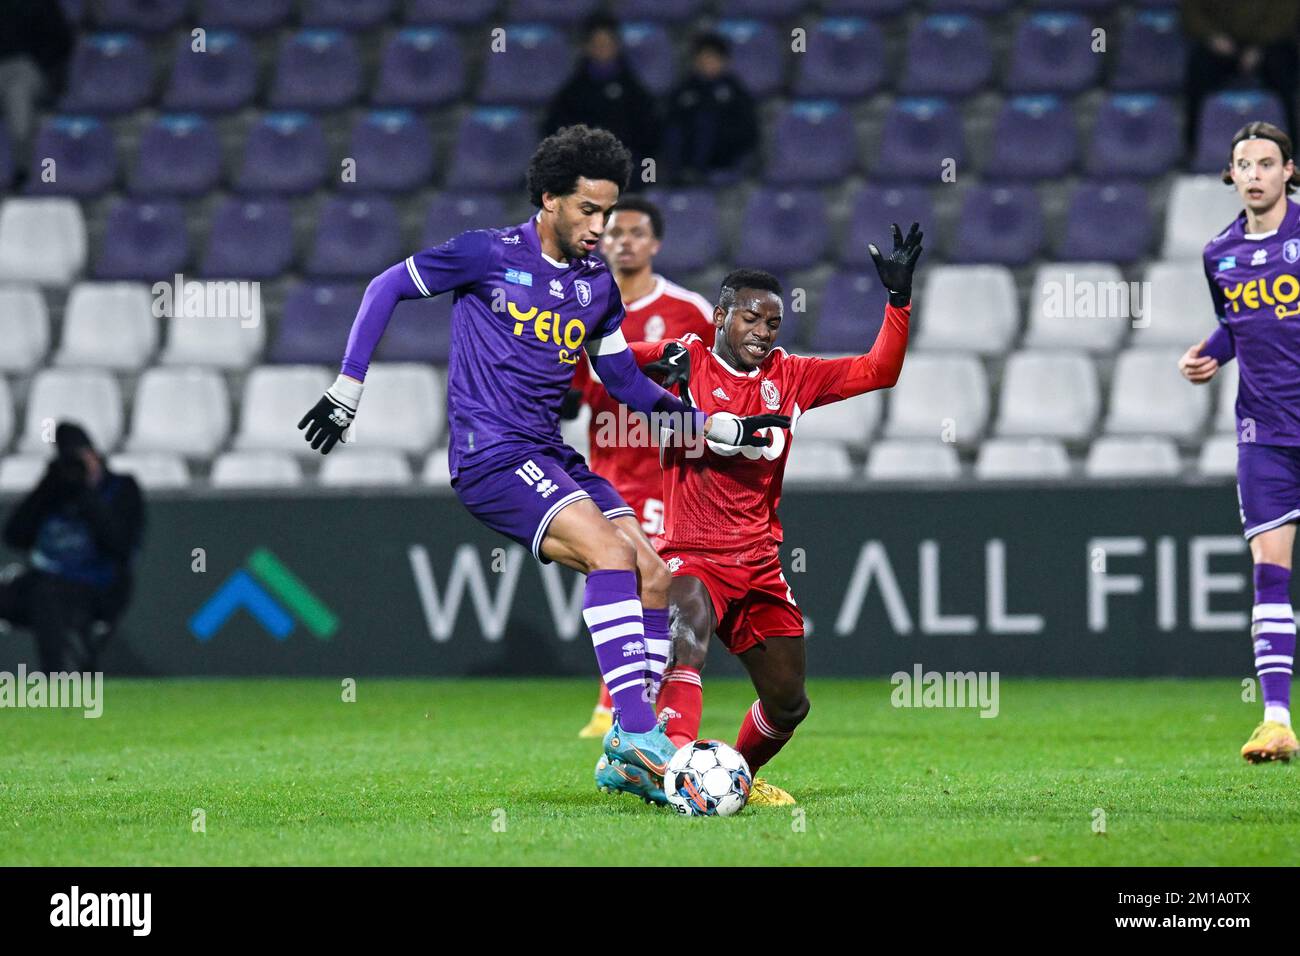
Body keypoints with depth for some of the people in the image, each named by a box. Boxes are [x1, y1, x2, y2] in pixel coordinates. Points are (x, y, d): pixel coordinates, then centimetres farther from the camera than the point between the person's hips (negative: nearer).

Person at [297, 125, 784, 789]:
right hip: (490, 455, -7)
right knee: (611, 550, -26)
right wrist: (348, 388, -1)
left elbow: (625, 382, 23)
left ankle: (627, 754, 1)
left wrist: (708, 424, 12)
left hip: (551, 458, 7)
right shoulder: (489, 255, -5)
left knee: (653, 578, -5)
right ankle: (634, 730, -29)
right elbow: (387, 288, 3)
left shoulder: (598, 285, 13)